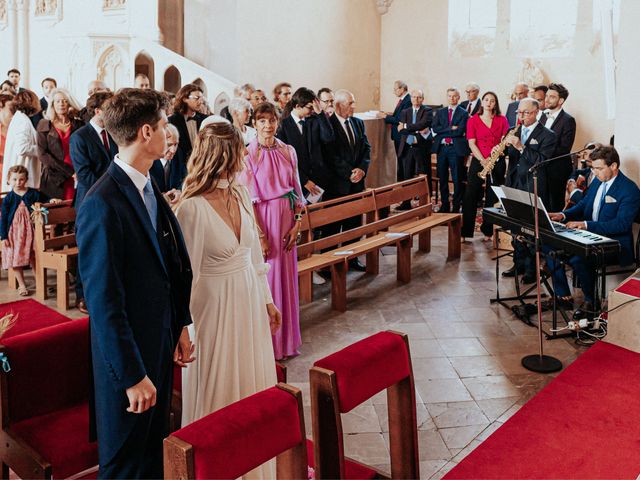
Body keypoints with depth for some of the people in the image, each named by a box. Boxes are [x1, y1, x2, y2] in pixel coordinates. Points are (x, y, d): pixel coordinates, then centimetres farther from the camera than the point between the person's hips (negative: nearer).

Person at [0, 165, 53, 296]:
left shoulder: (33, 194, -3)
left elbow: (45, 200, 14)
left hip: (30, 231, 0)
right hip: (14, 232, 0)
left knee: (34, 258, 7)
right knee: (15, 259, 3)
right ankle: (22, 285, 15)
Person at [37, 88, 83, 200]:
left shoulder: (78, 125, 10)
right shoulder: (44, 125, 7)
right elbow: (42, 154, -3)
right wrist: (69, 171, -11)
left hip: (76, 180, 1)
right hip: (54, 180, 0)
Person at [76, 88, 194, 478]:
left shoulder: (150, 189, 4)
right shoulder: (103, 204, -23)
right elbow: (103, 300, -23)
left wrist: (181, 325, 10)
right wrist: (132, 375, -20)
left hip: (161, 341, 8)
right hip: (127, 354, -8)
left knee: (157, 448, 24)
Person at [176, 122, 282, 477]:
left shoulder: (240, 194, 1)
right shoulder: (193, 208, -20)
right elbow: (188, 273, -15)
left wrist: (266, 299, 13)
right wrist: (189, 326, -11)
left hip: (249, 300, 7)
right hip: (215, 306, -7)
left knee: (255, 383, 19)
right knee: (219, 389, 10)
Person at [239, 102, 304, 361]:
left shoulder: (288, 151, 7)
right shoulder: (248, 155, -8)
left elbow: (296, 190, 9)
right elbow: (249, 200, -11)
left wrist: (297, 223, 0)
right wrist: (260, 236, -14)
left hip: (287, 221, 5)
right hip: (263, 220, -5)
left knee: (287, 277, 12)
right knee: (267, 278, 3)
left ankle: (287, 338, 27)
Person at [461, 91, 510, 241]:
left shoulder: (502, 120, 8)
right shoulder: (473, 120, 5)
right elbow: (471, 143, -2)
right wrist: (483, 160, -13)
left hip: (497, 162, 1)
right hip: (478, 161, -1)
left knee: (492, 198, 4)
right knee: (471, 196, -5)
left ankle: (488, 231, 12)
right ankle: (464, 232, -3)